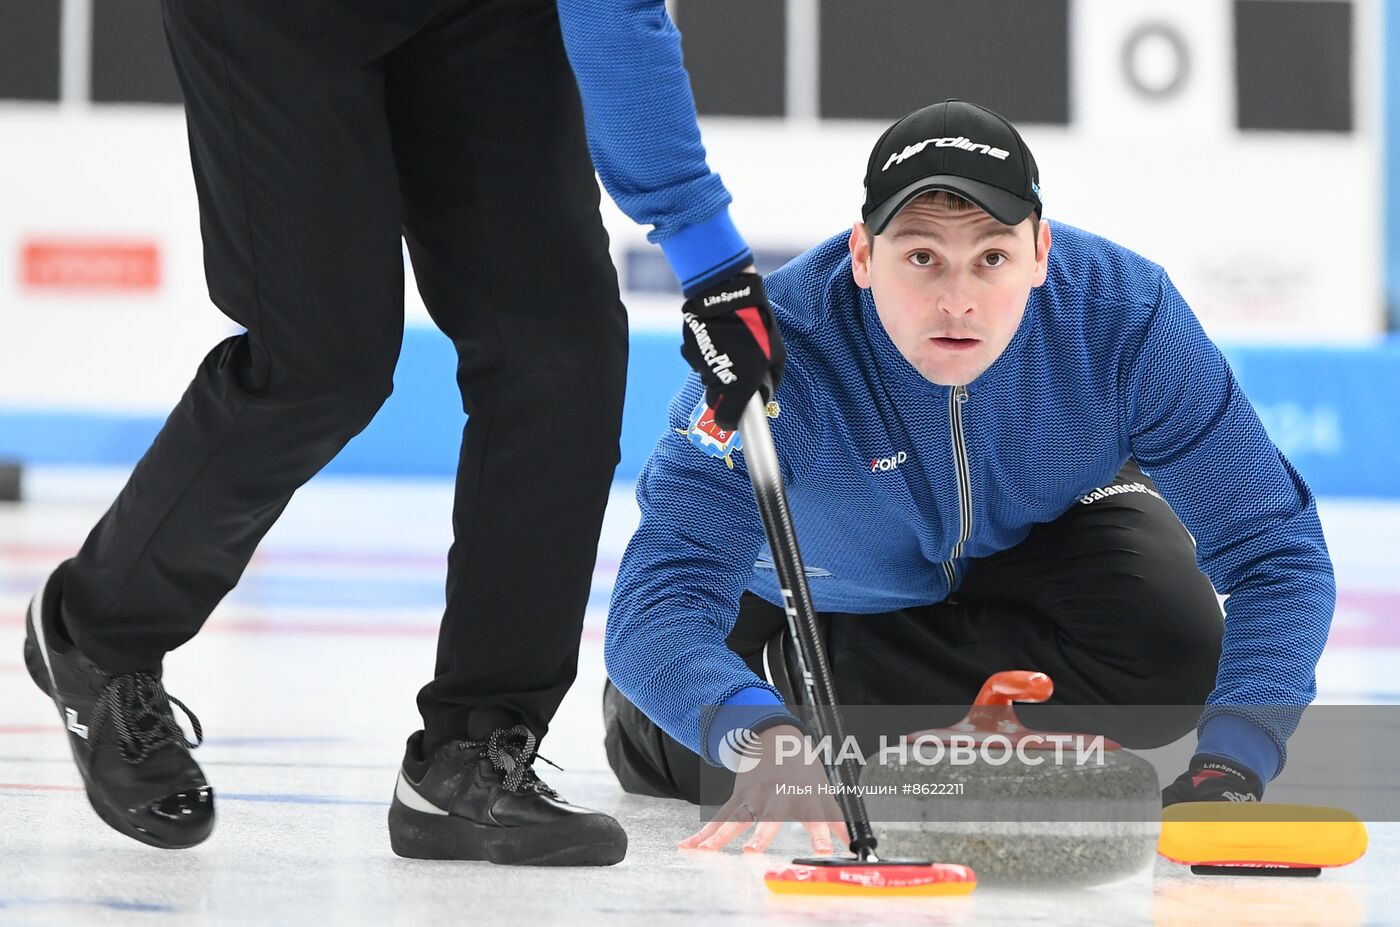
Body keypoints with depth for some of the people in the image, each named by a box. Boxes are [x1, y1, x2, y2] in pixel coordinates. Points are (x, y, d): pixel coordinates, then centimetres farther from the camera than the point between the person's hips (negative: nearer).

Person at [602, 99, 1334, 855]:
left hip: (1044, 529, 1)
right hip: (819, 587, -1)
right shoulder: (780, 351, -39)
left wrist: (1231, 763, -47)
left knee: (1174, 651, -27)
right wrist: (763, 736, -68)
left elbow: (1277, 550, -30)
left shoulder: (1127, 316, -34)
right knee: (682, 762, -12)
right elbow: (656, 613, -46)